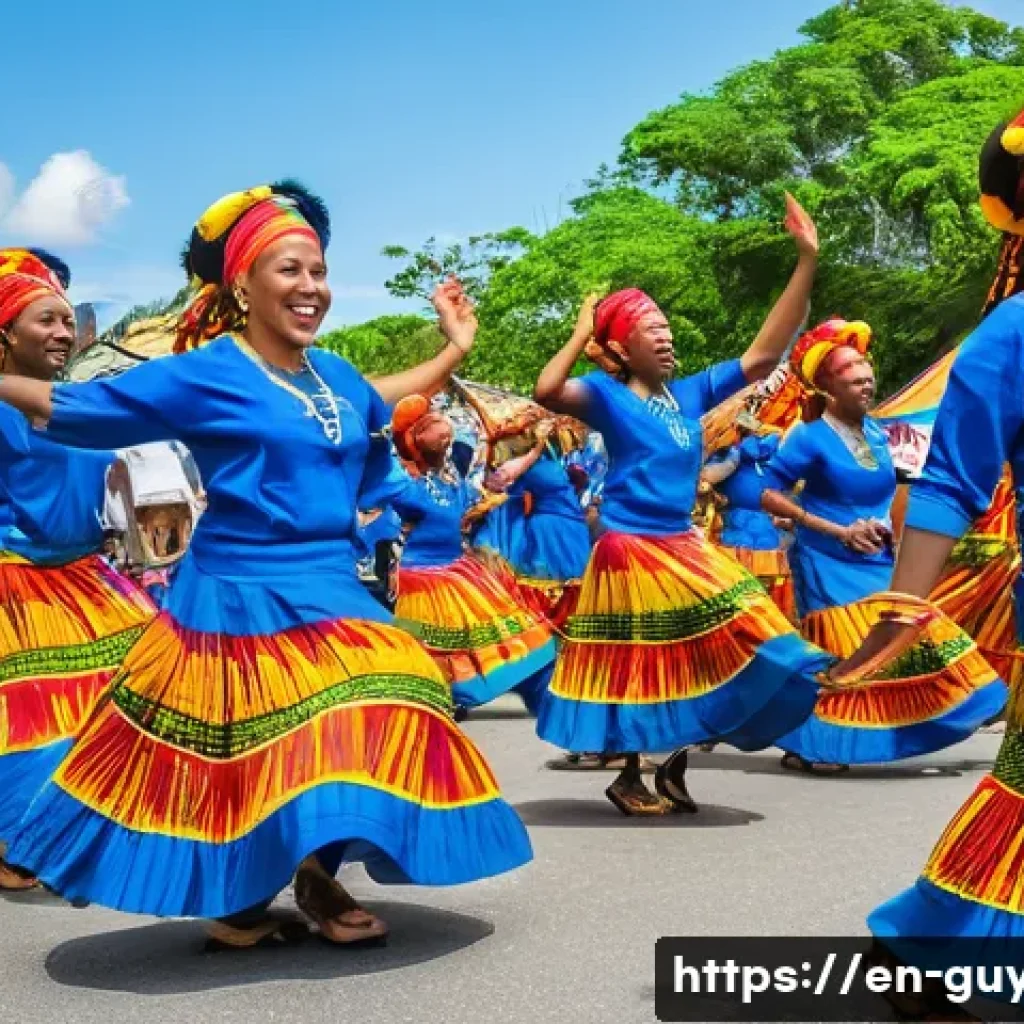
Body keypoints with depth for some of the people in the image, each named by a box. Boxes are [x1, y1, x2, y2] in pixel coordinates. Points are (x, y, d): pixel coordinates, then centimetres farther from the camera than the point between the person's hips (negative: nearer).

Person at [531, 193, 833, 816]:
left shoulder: (692, 394, 7)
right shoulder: (608, 395, -7)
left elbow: (764, 355, 6)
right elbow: (546, 392, -27)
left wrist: (807, 260, 1)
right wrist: (581, 334, -15)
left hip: (687, 552, 6)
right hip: (631, 554, -6)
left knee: (717, 664, 7)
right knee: (639, 672, 5)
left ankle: (676, 765, 23)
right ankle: (630, 776, 24)